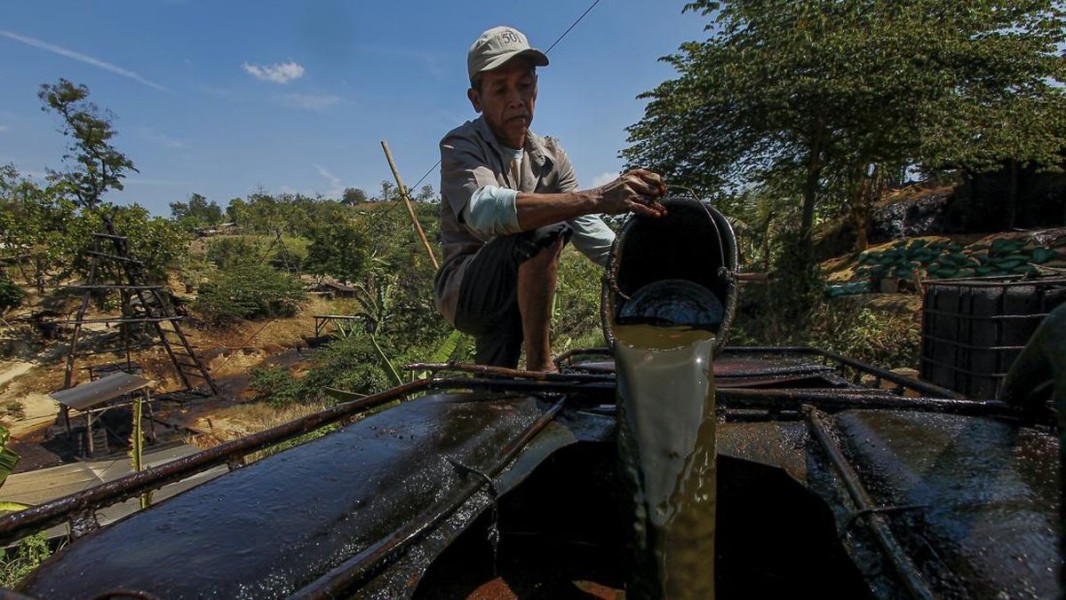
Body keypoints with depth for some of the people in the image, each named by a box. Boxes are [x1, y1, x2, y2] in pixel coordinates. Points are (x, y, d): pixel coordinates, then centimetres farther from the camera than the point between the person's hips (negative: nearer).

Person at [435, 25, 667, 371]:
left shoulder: (551, 157, 6)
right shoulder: (461, 145, -12)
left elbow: (591, 233, -5)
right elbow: (484, 211, -36)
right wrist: (596, 198, -46)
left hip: (513, 297, 6)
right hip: (464, 288, -6)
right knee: (543, 231, -29)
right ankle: (539, 366, -22)